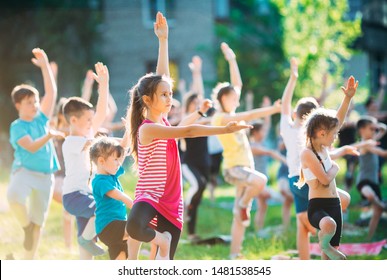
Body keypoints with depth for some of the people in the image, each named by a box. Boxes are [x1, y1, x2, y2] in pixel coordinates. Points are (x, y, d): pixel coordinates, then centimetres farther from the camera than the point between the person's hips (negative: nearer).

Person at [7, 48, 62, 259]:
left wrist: (45, 66, 0)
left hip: (45, 176, 5)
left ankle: (27, 262, 17)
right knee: (14, 196, -39)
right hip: (24, 171, -5)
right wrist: (49, 135, -31)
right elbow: (31, 147, -18)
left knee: (38, 221, 7)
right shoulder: (17, 127, -5)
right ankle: (26, 228, -14)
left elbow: (51, 92, 5)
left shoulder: (41, 119, 9)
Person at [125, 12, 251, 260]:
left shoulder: (162, 122, 7)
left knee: (165, 268, 7)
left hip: (171, 203, 7)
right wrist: (225, 129, -26)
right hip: (150, 196, -7)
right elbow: (187, 132, -24)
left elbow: (162, 76, 10)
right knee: (135, 227, -40)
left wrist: (163, 39, 11)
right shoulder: (147, 129, -15)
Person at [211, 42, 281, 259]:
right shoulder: (220, 118, -8)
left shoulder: (232, 115, 15)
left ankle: (234, 255, 7)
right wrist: (272, 110, -25)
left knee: (239, 216, 5)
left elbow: (238, 84, 21)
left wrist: (232, 60, 23)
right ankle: (243, 205, -10)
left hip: (245, 167, 8)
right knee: (261, 180, -36)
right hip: (234, 167, -8)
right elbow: (247, 116, -20)